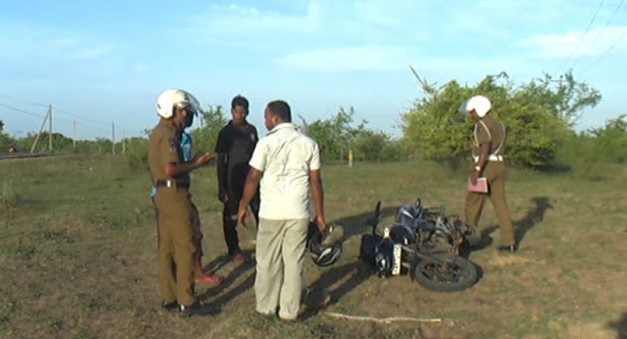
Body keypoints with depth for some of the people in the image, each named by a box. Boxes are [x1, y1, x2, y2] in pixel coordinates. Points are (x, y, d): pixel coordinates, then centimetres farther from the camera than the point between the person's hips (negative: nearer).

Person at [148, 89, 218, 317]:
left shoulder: (157, 133, 16)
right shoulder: (169, 134, -15)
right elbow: (170, 170, -22)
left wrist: (193, 162, 13)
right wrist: (195, 164, -11)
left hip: (162, 194, 10)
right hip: (174, 195, -10)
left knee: (167, 248, 12)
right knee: (185, 248, -5)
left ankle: (168, 297, 19)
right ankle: (186, 302, -1)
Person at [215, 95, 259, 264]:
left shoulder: (252, 130, 6)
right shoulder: (226, 132, -7)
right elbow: (220, 161, -6)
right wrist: (222, 188, -10)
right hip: (233, 181, -4)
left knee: (261, 213, 1)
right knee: (231, 218, 6)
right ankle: (234, 251, 19)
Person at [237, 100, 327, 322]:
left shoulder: (266, 143, -7)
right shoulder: (309, 144, 2)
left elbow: (253, 178, -5)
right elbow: (315, 182, 2)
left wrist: (243, 207, 7)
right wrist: (320, 214, 9)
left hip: (271, 212, -2)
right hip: (298, 213, 2)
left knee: (268, 262, 12)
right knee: (294, 262, 8)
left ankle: (266, 306, 22)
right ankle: (290, 311, 13)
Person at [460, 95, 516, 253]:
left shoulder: (482, 125, -11)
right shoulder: (499, 125, 18)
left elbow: (485, 148, -22)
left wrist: (477, 169, -26)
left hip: (485, 167, -8)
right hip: (499, 166, 8)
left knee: (473, 202, 6)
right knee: (500, 204, 6)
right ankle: (509, 241, 1)